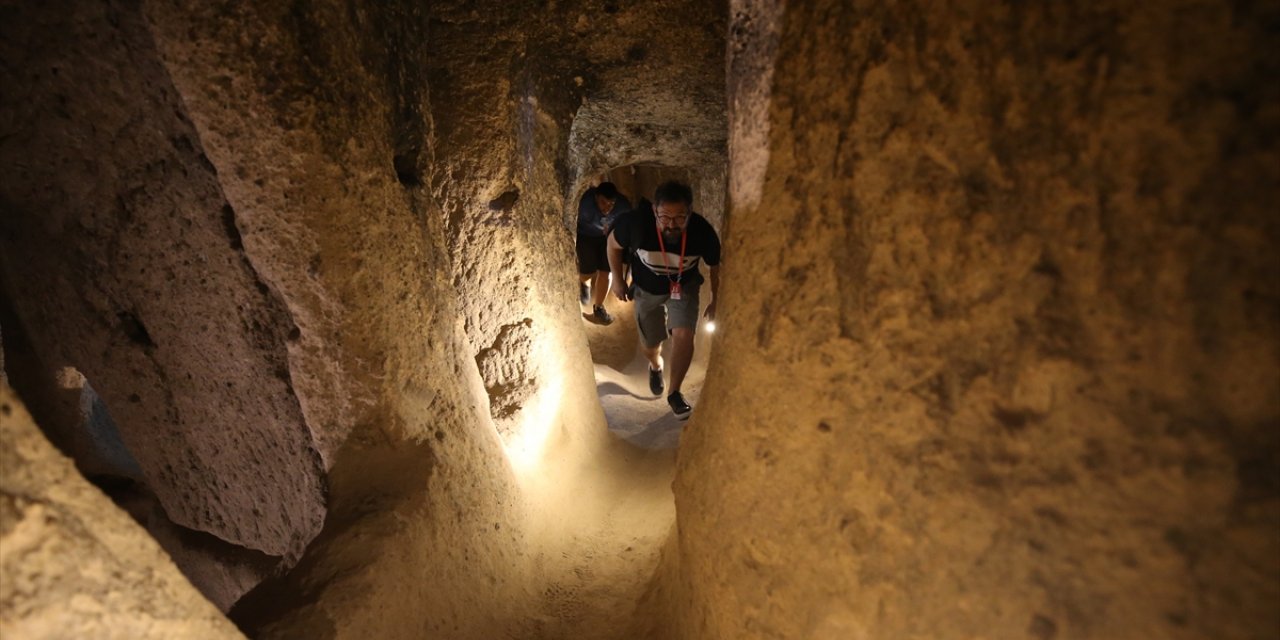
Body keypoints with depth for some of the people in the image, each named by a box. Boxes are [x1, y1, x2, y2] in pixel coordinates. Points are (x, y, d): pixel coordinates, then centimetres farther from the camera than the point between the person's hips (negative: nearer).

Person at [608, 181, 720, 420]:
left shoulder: (703, 231, -30)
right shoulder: (637, 222, -34)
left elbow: (715, 267, -9)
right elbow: (613, 244, -11)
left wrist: (715, 301, -1)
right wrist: (618, 280, -5)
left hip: (684, 287, 0)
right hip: (646, 288, 1)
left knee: (683, 335, -22)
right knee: (650, 344, 13)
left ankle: (674, 392, 0)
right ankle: (656, 366, 51)